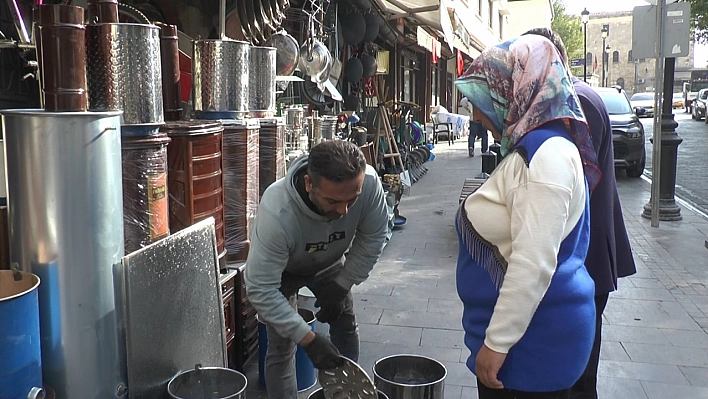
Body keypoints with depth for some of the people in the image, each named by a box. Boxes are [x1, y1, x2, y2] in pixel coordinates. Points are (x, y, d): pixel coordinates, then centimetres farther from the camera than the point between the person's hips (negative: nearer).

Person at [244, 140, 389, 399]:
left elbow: (373, 237, -17)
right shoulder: (277, 212, -45)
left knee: (346, 327, 10)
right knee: (281, 347, -7)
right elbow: (261, 289, -38)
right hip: (282, 270, -3)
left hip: (329, 262, 4)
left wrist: (342, 286, -15)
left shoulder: (368, 183, -36)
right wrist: (307, 339, -39)